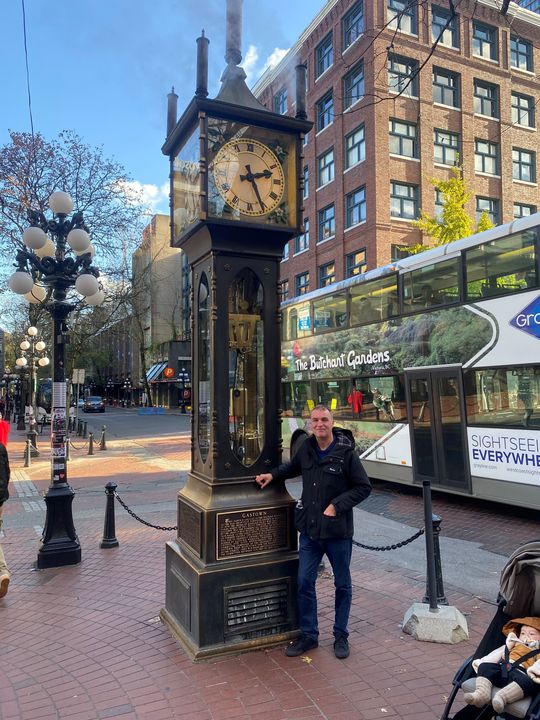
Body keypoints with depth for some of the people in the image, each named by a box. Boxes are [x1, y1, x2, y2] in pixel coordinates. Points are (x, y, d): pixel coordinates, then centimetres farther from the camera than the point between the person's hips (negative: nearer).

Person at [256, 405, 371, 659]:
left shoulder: (346, 453, -14)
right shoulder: (306, 448, 1)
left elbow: (363, 487, -8)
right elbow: (293, 467, 22)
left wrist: (337, 505, -17)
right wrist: (273, 474, 6)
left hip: (338, 531, -3)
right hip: (309, 530, 4)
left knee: (342, 585, 13)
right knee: (304, 583, 8)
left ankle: (341, 636, 31)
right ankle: (308, 635, 26)